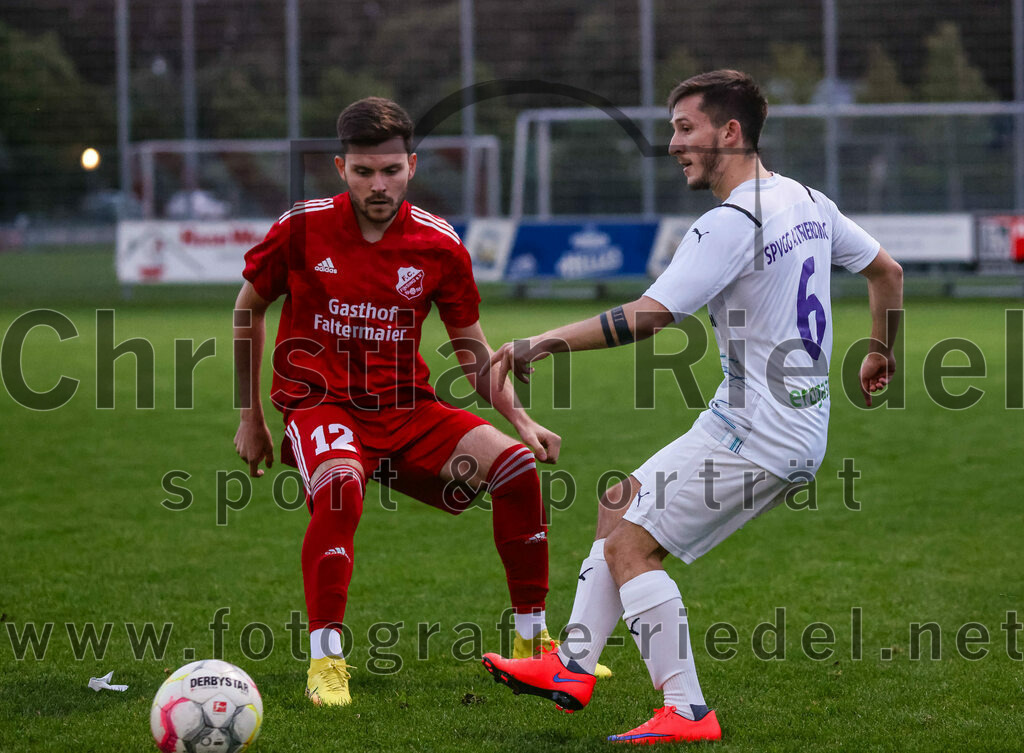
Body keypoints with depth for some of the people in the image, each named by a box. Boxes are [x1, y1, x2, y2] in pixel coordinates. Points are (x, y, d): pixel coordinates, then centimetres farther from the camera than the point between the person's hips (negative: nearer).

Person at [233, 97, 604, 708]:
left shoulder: (440, 245, -1)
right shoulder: (302, 228, -7)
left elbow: (472, 348, 11)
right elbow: (248, 311, 9)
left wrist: (521, 419, -3)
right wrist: (250, 418, 11)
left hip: (407, 408, 3)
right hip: (319, 403, -3)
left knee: (517, 464, -16)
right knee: (341, 484, -37)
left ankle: (531, 642, 2)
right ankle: (325, 661, -25)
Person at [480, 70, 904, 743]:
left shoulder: (728, 226, -19)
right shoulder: (809, 202, 9)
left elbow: (646, 318, -24)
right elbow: (888, 270, 21)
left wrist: (541, 342, -18)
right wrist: (882, 353, 36)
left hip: (754, 435, -10)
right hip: (802, 429, 10)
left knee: (631, 546, -7)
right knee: (619, 505, 16)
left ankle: (688, 713, -7)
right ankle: (574, 668, 16)